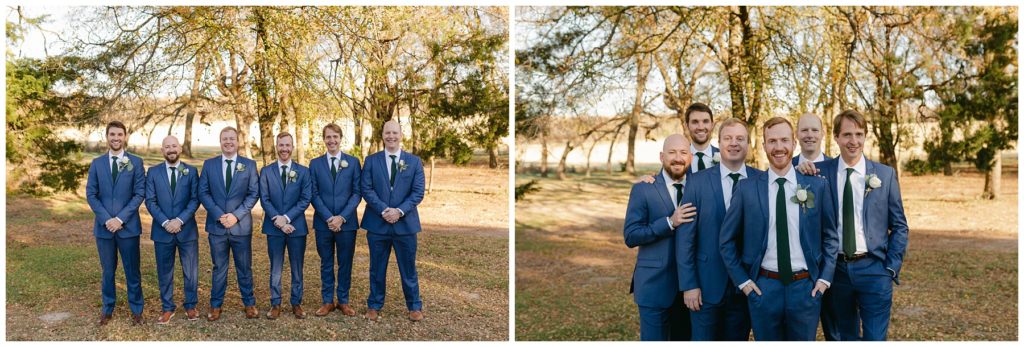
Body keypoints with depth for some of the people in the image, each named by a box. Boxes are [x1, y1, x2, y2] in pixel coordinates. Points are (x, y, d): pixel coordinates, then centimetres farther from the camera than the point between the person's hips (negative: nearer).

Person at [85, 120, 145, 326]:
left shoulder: (136, 162, 0)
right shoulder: (97, 163, 7)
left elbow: (139, 193, -5)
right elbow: (91, 194, 3)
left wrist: (120, 218, -13)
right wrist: (106, 219, -10)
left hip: (128, 226, -2)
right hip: (104, 226, 2)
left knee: (132, 270, 5)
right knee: (107, 270, 11)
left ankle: (136, 310, 16)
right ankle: (107, 309, 24)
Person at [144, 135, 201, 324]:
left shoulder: (191, 171, 3)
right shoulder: (153, 172, 4)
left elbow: (195, 199, -3)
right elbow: (150, 201, -2)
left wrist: (180, 220, -15)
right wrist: (165, 222, -13)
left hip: (187, 229, 0)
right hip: (162, 230, 1)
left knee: (191, 271, 6)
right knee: (164, 271, 8)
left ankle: (190, 306, 19)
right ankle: (167, 308, 18)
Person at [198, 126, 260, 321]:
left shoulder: (249, 165, 2)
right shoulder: (209, 164, 5)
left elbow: (254, 193, -2)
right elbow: (203, 193, 1)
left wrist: (236, 215, -13)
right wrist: (219, 215, -12)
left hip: (241, 225, -1)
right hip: (216, 225, 1)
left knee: (244, 267, 8)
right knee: (219, 268, 9)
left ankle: (249, 304, 19)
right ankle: (215, 305, 19)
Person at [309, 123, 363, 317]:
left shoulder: (353, 162, 3)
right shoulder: (315, 164, 6)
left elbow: (357, 193, -2)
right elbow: (314, 194, 1)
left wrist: (342, 217, -12)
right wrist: (328, 218, -11)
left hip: (347, 222, -1)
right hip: (323, 222, 1)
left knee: (345, 264, 7)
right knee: (326, 264, 9)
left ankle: (343, 301, 18)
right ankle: (327, 301, 18)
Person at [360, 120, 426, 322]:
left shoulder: (414, 161, 3)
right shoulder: (371, 160, 4)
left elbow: (418, 192, -3)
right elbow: (366, 190, -4)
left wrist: (400, 211, -16)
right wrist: (384, 210, -16)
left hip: (405, 223, 0)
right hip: (377, 223, 0)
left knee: (408, 268, 7)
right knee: (377, 268, 10)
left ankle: (414, 306, 19)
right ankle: (374, 305, 23)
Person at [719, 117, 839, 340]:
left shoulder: (817, 185, 1)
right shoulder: (746, 188, -2)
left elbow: (830, 237, 9)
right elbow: (727, 240, 4)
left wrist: (825, 278, 1)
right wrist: (742, 280, -1)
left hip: (806, 287, 1)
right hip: (763, 287, 0)